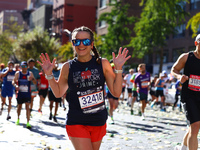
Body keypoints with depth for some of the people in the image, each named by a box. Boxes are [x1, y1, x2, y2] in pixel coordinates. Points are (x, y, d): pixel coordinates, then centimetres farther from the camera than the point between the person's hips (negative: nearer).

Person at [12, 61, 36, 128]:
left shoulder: (30, 73, 0)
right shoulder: (18, 73, -1)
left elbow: (35, 82, 1)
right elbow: (13, 81, 2)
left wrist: (32, 79, -21)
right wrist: (15, 85, -20)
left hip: (27, 93, -1)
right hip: (20, 93, 1)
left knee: (27, 107, -10)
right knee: (19, 106, 13)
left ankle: (28, 122, -11)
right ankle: (18, 119, 37)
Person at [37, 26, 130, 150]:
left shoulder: (102, 64, -2)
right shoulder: (68, 67, -3)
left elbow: (116, 93, -2)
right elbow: (58, 93, 12)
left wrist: (118, 68, -11)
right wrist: (49, 74, -1)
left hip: (99, 122, 2)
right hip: (77, 123, -2)